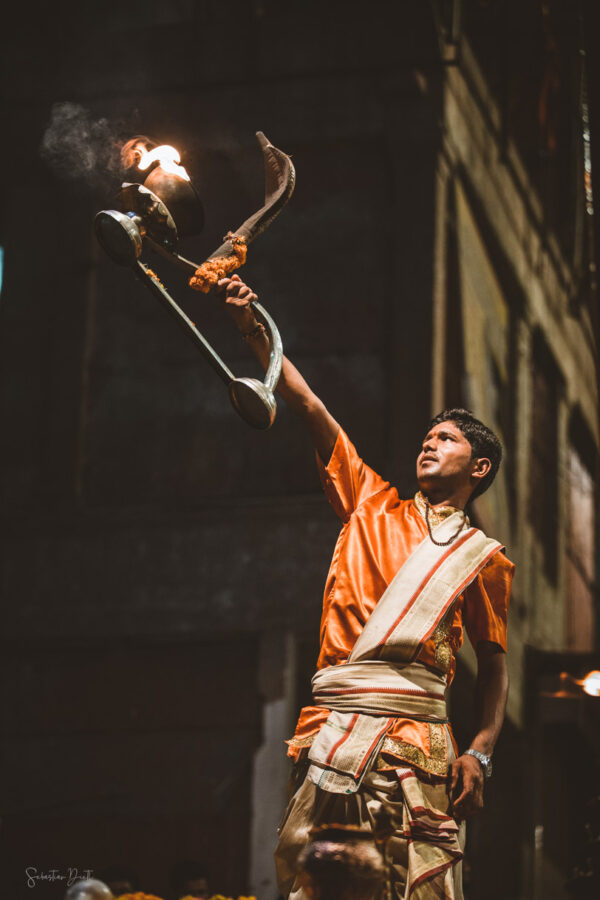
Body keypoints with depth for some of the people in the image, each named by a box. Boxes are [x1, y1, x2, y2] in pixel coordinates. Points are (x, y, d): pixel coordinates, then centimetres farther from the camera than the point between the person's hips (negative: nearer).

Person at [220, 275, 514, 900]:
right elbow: (310, 409, 14)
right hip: (331, 727, 2)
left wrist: (480, 753, 1)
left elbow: (493, 666, 15)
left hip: (413, 740, -2)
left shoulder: (482, 556, 15)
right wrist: (253, 330, 8)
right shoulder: (374, 507, 20)